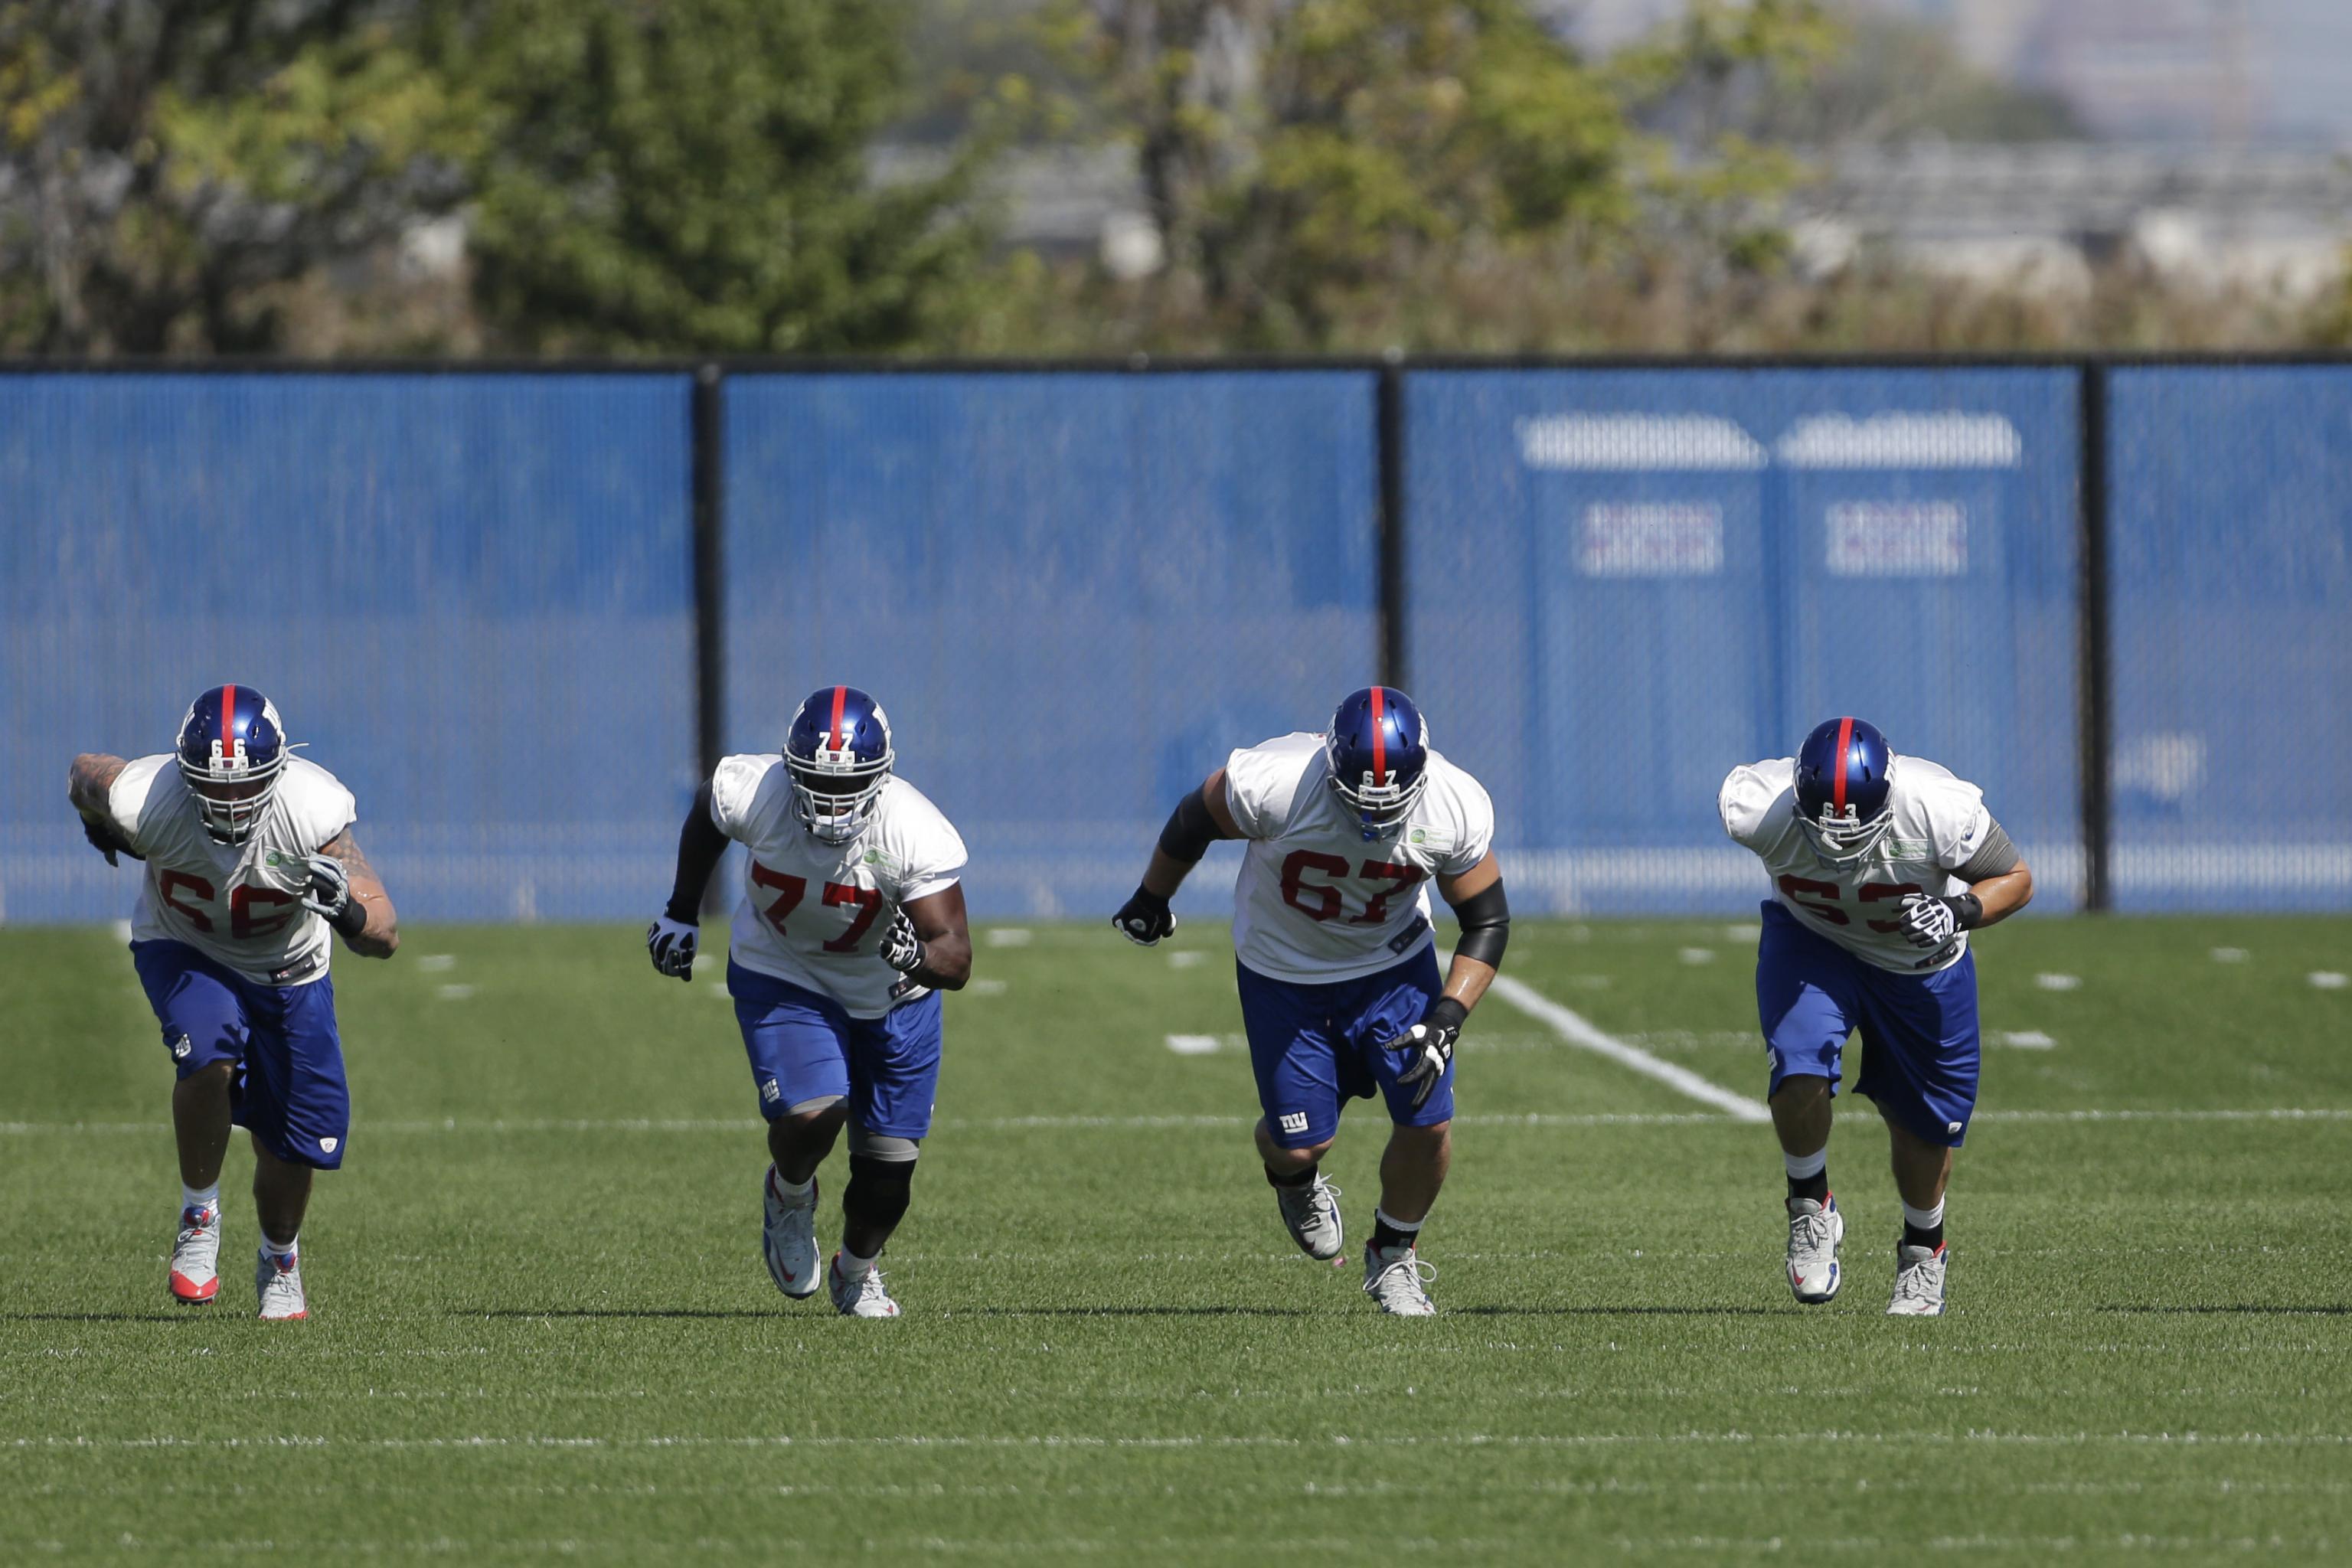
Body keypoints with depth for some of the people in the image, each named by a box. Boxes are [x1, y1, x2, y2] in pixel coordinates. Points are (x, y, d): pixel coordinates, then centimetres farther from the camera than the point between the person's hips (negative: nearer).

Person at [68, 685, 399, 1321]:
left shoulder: (312, 813, -32)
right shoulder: (147, 802, -32)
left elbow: (385, 937, -31)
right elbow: (83, 771, -7)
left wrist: (346, 908, -51)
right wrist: (99, 830, 10)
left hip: (287, 970, 1)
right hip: (184, 952, -1)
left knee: (290, 1147, 4)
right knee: (211, 1054, -33)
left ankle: (279, 1259, 38)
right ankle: (199, 1214, -8)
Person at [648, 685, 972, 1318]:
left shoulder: (915, 834, -32)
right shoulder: (753, 795, -28)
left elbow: (957, 962, -32)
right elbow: (705, 817, -1)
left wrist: (920, 956, -54)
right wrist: (681, 913, 9)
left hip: (893, 992, 0)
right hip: (783, 977, 0)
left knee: (888, 1165, 4)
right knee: (810, 1115, -24)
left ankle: (857, 1272, 38)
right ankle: (790, 1195, 13)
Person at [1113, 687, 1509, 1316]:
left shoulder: (1455, 809, -26)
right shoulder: (1273, 785, -33)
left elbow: (1487, 921, -11)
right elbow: (1194, 821, -11)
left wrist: (1448, 1018, -23)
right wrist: (1151, 901, 6)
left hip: (1394, 966, 1)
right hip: (1284, 974, -1)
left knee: (1428, 1125, -9)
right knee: (1299, 1143, -1)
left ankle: (1393, 1256, 21)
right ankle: (1295, 1180, 40)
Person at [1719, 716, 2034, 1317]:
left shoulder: (1938, 811, -37)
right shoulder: (1760, 810, -34)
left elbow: (2014, 878, -19)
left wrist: (1960, 913, -39)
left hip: (1920, 959, 0)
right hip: (1810, 941, 0)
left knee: (1923, 1121, 11)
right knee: (1801, 1079, -24)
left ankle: (1922, 1250, 40)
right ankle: (1810, 1208, 5)